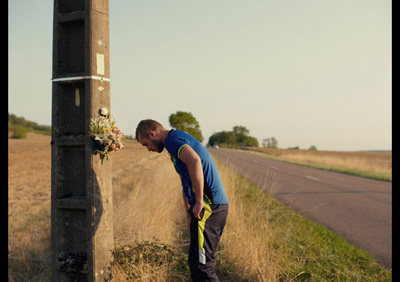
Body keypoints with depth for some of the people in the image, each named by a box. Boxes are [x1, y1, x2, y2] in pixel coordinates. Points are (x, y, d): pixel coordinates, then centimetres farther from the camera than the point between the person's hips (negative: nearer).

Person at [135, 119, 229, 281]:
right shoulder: (179, 139, 24)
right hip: (218, 205, 10)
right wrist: (189, 217, 27)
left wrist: (199, 201, -22)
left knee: (199, 263, -10)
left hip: (208, 206, -10)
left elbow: (194, 161, -29)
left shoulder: (173, 139, -8)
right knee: (203, 261, 15)